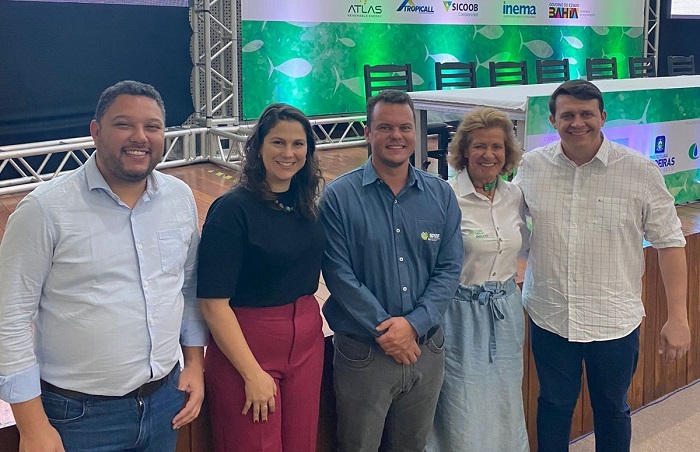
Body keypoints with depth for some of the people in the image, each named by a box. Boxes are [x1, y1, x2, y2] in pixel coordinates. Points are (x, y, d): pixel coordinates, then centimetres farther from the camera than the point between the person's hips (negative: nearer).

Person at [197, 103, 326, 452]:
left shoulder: (305, 204, 4)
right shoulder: (233, 209, -16)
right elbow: (213, 302, -19)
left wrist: (310, 324, 7)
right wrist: (253, 374, -18)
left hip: (307, 341, 6)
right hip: (246, 345, -6)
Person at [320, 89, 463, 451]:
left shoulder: (441, 195, 4)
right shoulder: (339, 197, -7)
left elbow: (449, 269, 0)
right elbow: (339, 274, -12)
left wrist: (413, 324, -13)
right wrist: (385, 331, -14)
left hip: (426, 349, 4)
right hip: (363, 352, -3)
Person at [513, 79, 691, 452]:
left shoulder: (640, 171, -9)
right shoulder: (531, 167, -3)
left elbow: (669, 242, -5)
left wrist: (678, 317, -7)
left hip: (615, 320, -1)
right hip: (549, 318, 2)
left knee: (612, 411, 17)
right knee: (553, 406, 17)